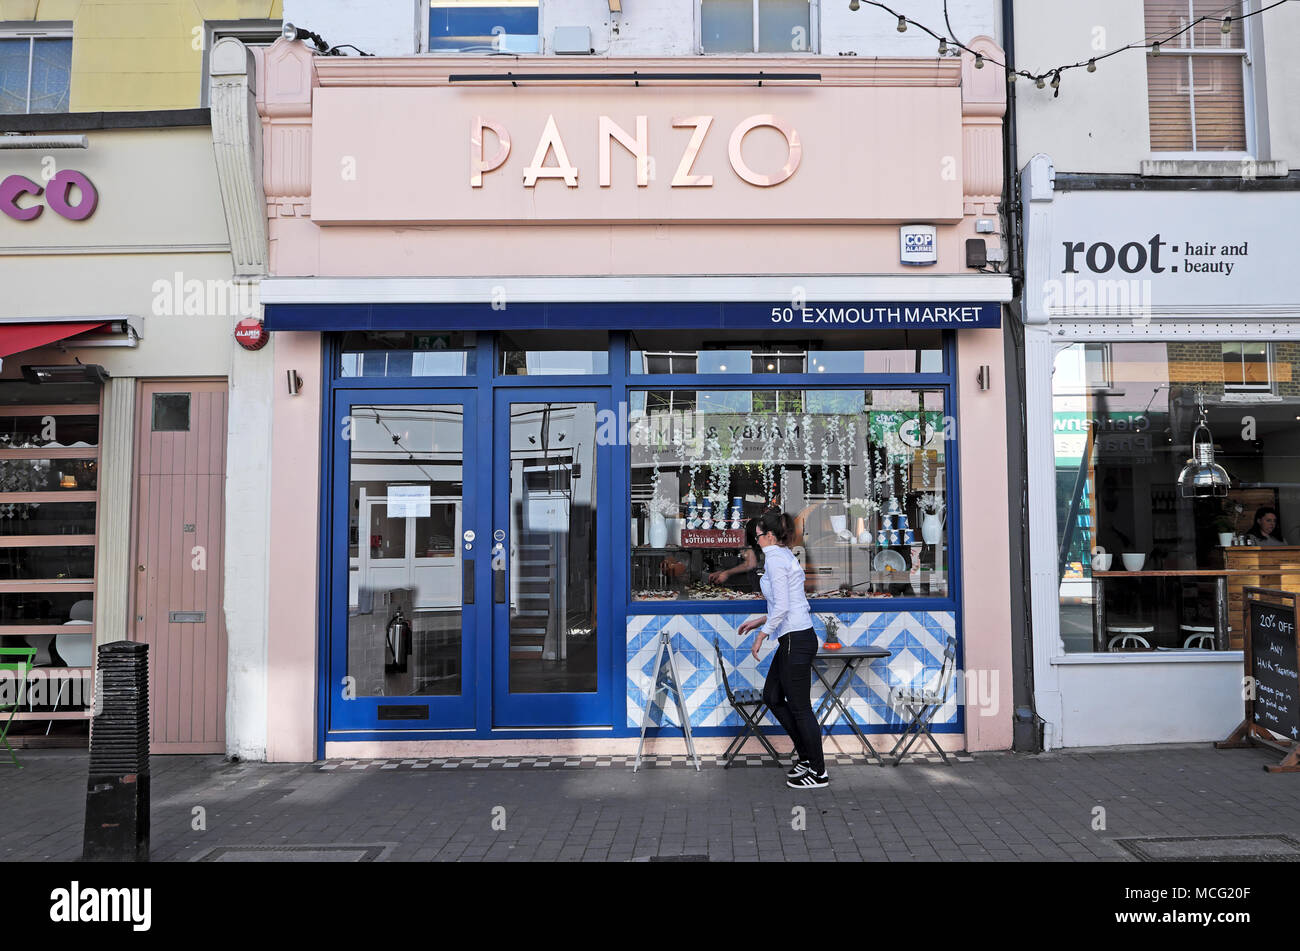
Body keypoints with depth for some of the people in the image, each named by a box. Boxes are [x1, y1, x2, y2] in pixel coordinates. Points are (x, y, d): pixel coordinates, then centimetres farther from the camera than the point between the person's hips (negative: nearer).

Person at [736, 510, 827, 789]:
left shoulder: (775, 558, -15)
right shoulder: (785, 556, 15)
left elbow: (782, 606, -24)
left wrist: (761, 635, -14)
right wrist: (761, 620, 20)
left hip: (796, 641, -10)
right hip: (795, 637, 10)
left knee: (799, 706, 1)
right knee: (772, 696, 18)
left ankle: (818, 773, 13)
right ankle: (806, 754, 26)